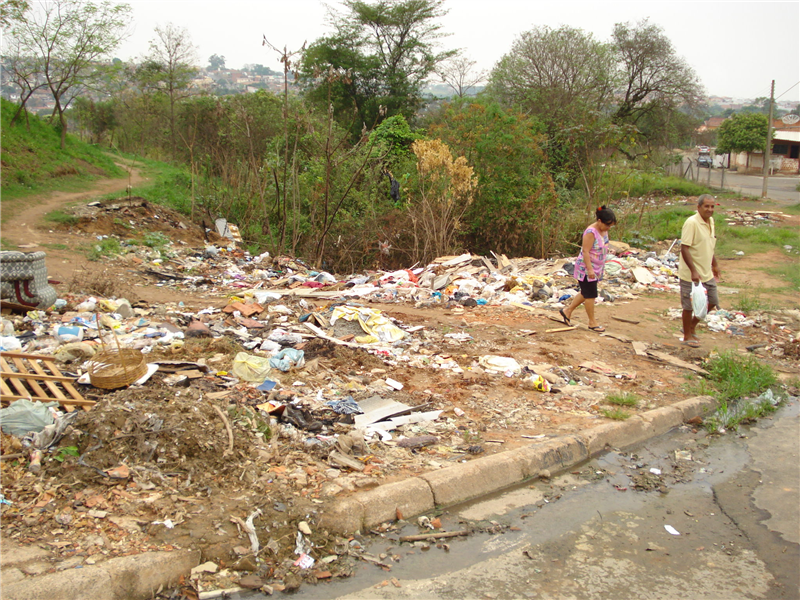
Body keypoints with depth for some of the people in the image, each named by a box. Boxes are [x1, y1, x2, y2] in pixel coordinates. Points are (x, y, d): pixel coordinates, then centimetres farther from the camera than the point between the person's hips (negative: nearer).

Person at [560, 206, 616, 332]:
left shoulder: (604, 230, 6)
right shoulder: (591, 232, -22)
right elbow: (585, 251, -24)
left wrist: (602, 268, 21)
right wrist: (589, 269, -27)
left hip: (596, 269, 9)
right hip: (586, 268, -9)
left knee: (585, 293, 16)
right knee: (590, 295, -1)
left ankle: (567, 311, 30)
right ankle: (592, 322, 10)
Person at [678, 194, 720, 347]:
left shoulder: (711, 221, 8)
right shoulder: (692, 223, -19)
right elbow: (684, 248, -22)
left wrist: (715, 265, 24)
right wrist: (693, 271, -26)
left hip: (707, 273, 8)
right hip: (691, 275, -8)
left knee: (712, 302, 14)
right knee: (689, 306, 5)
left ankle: (692, 326, 32)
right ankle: (687, 336, 21)